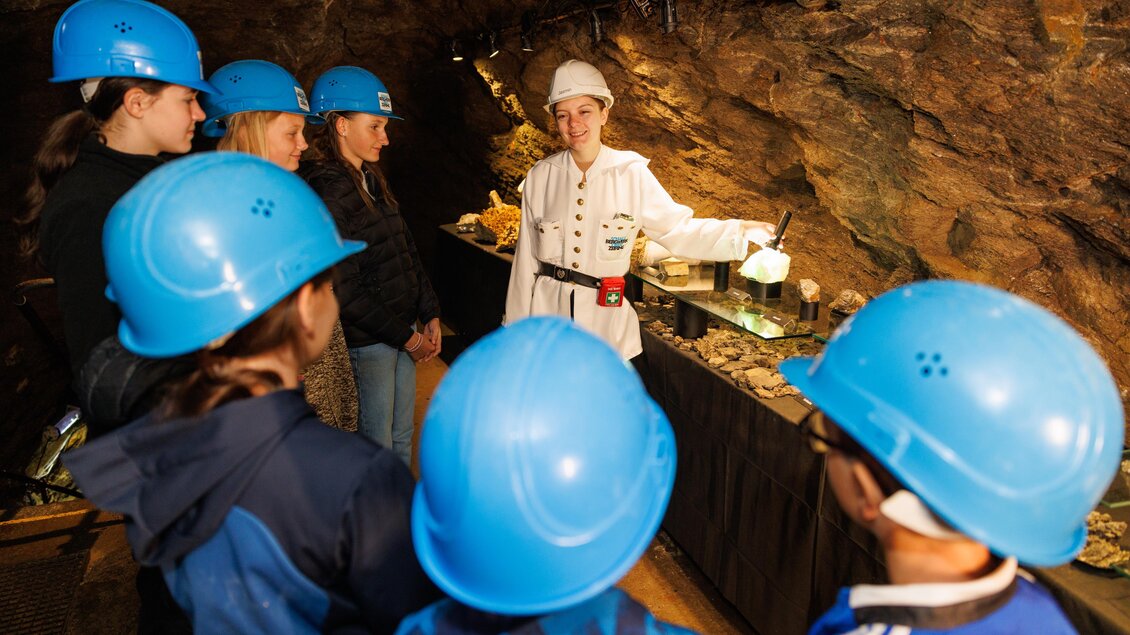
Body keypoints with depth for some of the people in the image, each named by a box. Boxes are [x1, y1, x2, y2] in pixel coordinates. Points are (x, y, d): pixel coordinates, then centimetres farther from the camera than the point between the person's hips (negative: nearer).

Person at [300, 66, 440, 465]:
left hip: (404, 332, 8)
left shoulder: (372, 180, 10)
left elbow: (406, 250, 13)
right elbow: (344, 291, -20)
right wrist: (407, 338, -13)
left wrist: (430, 316, 4)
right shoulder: (325, 191, -17)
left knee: (402, 437, 19)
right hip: (365, 343, -8)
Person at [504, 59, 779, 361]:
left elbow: (678, 231, 0)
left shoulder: (631, 174, -5)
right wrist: (517, 330, 6)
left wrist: (742, 231, -12)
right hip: (546, 314, 1)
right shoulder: (540, 177, -1)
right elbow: (526, 260, 3)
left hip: (605, 324, 0)